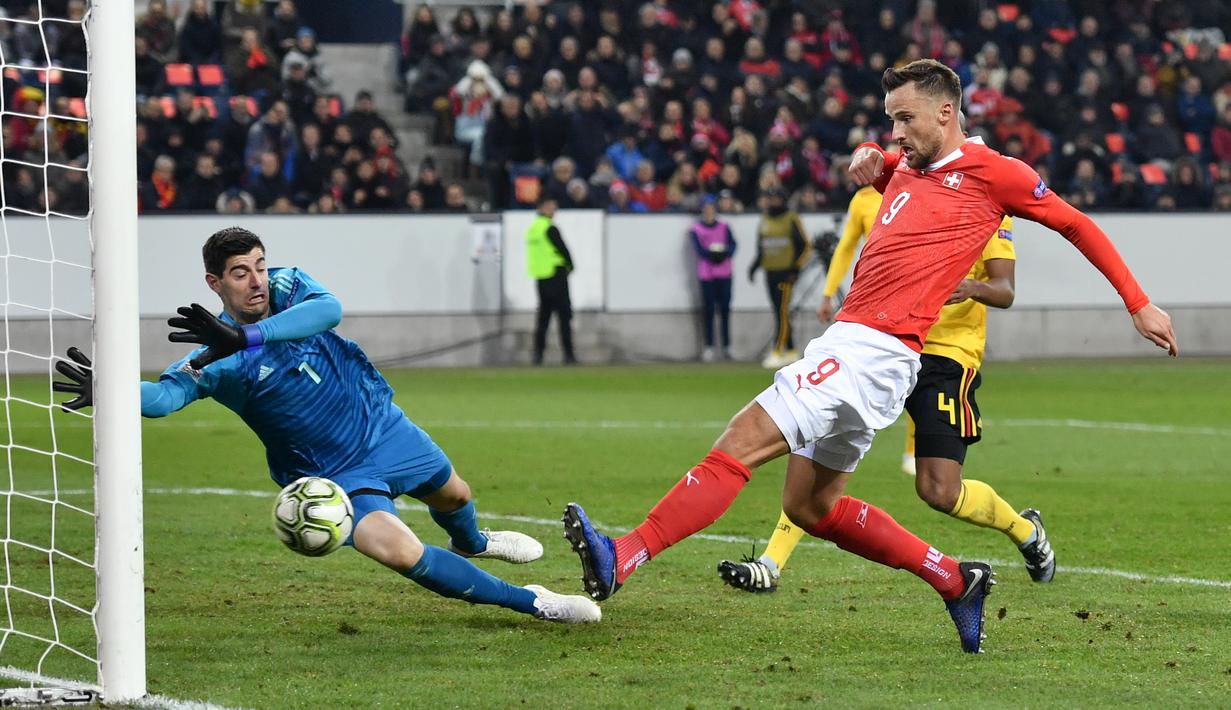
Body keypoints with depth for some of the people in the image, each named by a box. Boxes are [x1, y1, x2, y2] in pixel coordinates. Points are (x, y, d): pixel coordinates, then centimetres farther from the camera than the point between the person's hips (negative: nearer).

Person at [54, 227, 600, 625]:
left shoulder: (287, 286, -14)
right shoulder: (214, 361, -21)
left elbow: (329, 310, -37)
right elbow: (165, 394, -38)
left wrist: (245, 337, -50)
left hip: (384, 426, 4)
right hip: (334, 477, -4)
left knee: (452, 495, 28)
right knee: (400, 553, -26)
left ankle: (469, 543, 69)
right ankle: (530, 603, -12)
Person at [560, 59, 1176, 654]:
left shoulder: (992, 172, -1)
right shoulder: (905, 166, 20)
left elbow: (1077, 225, 8)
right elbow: (875, 164, 43)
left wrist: (1140, 305, 10)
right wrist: (868, 159, 17)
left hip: (874, 352, -10)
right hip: (848, 341, 10)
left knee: (740, 442, -19)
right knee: (810, 508, 15)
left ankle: (621, 559, -26)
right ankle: (955, 582, 22)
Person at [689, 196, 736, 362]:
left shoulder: (724, 227, 13)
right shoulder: (696, 229, 5)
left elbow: (732, 245, 2)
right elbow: (699, 249, -7)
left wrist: (723, 253, -18)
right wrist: (714, 254, -20)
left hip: (724, 273, 2)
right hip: (706, 273, -2)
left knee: (725, 309, 2)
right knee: (709, 311, -4)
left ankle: (726, 347, 6)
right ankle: (709, 347, -2)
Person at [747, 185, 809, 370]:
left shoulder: (791, 220, -3)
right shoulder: (764, 222, 15)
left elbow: (803, 246, -4)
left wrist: (796, 267, -12)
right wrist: (754, 266, 8)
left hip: (786, 272, -7)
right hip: (770, 273, 7)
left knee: (782, 311, -12)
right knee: (779, 312, 9)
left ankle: (777, 352, -16)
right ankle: (791, 351, 17)